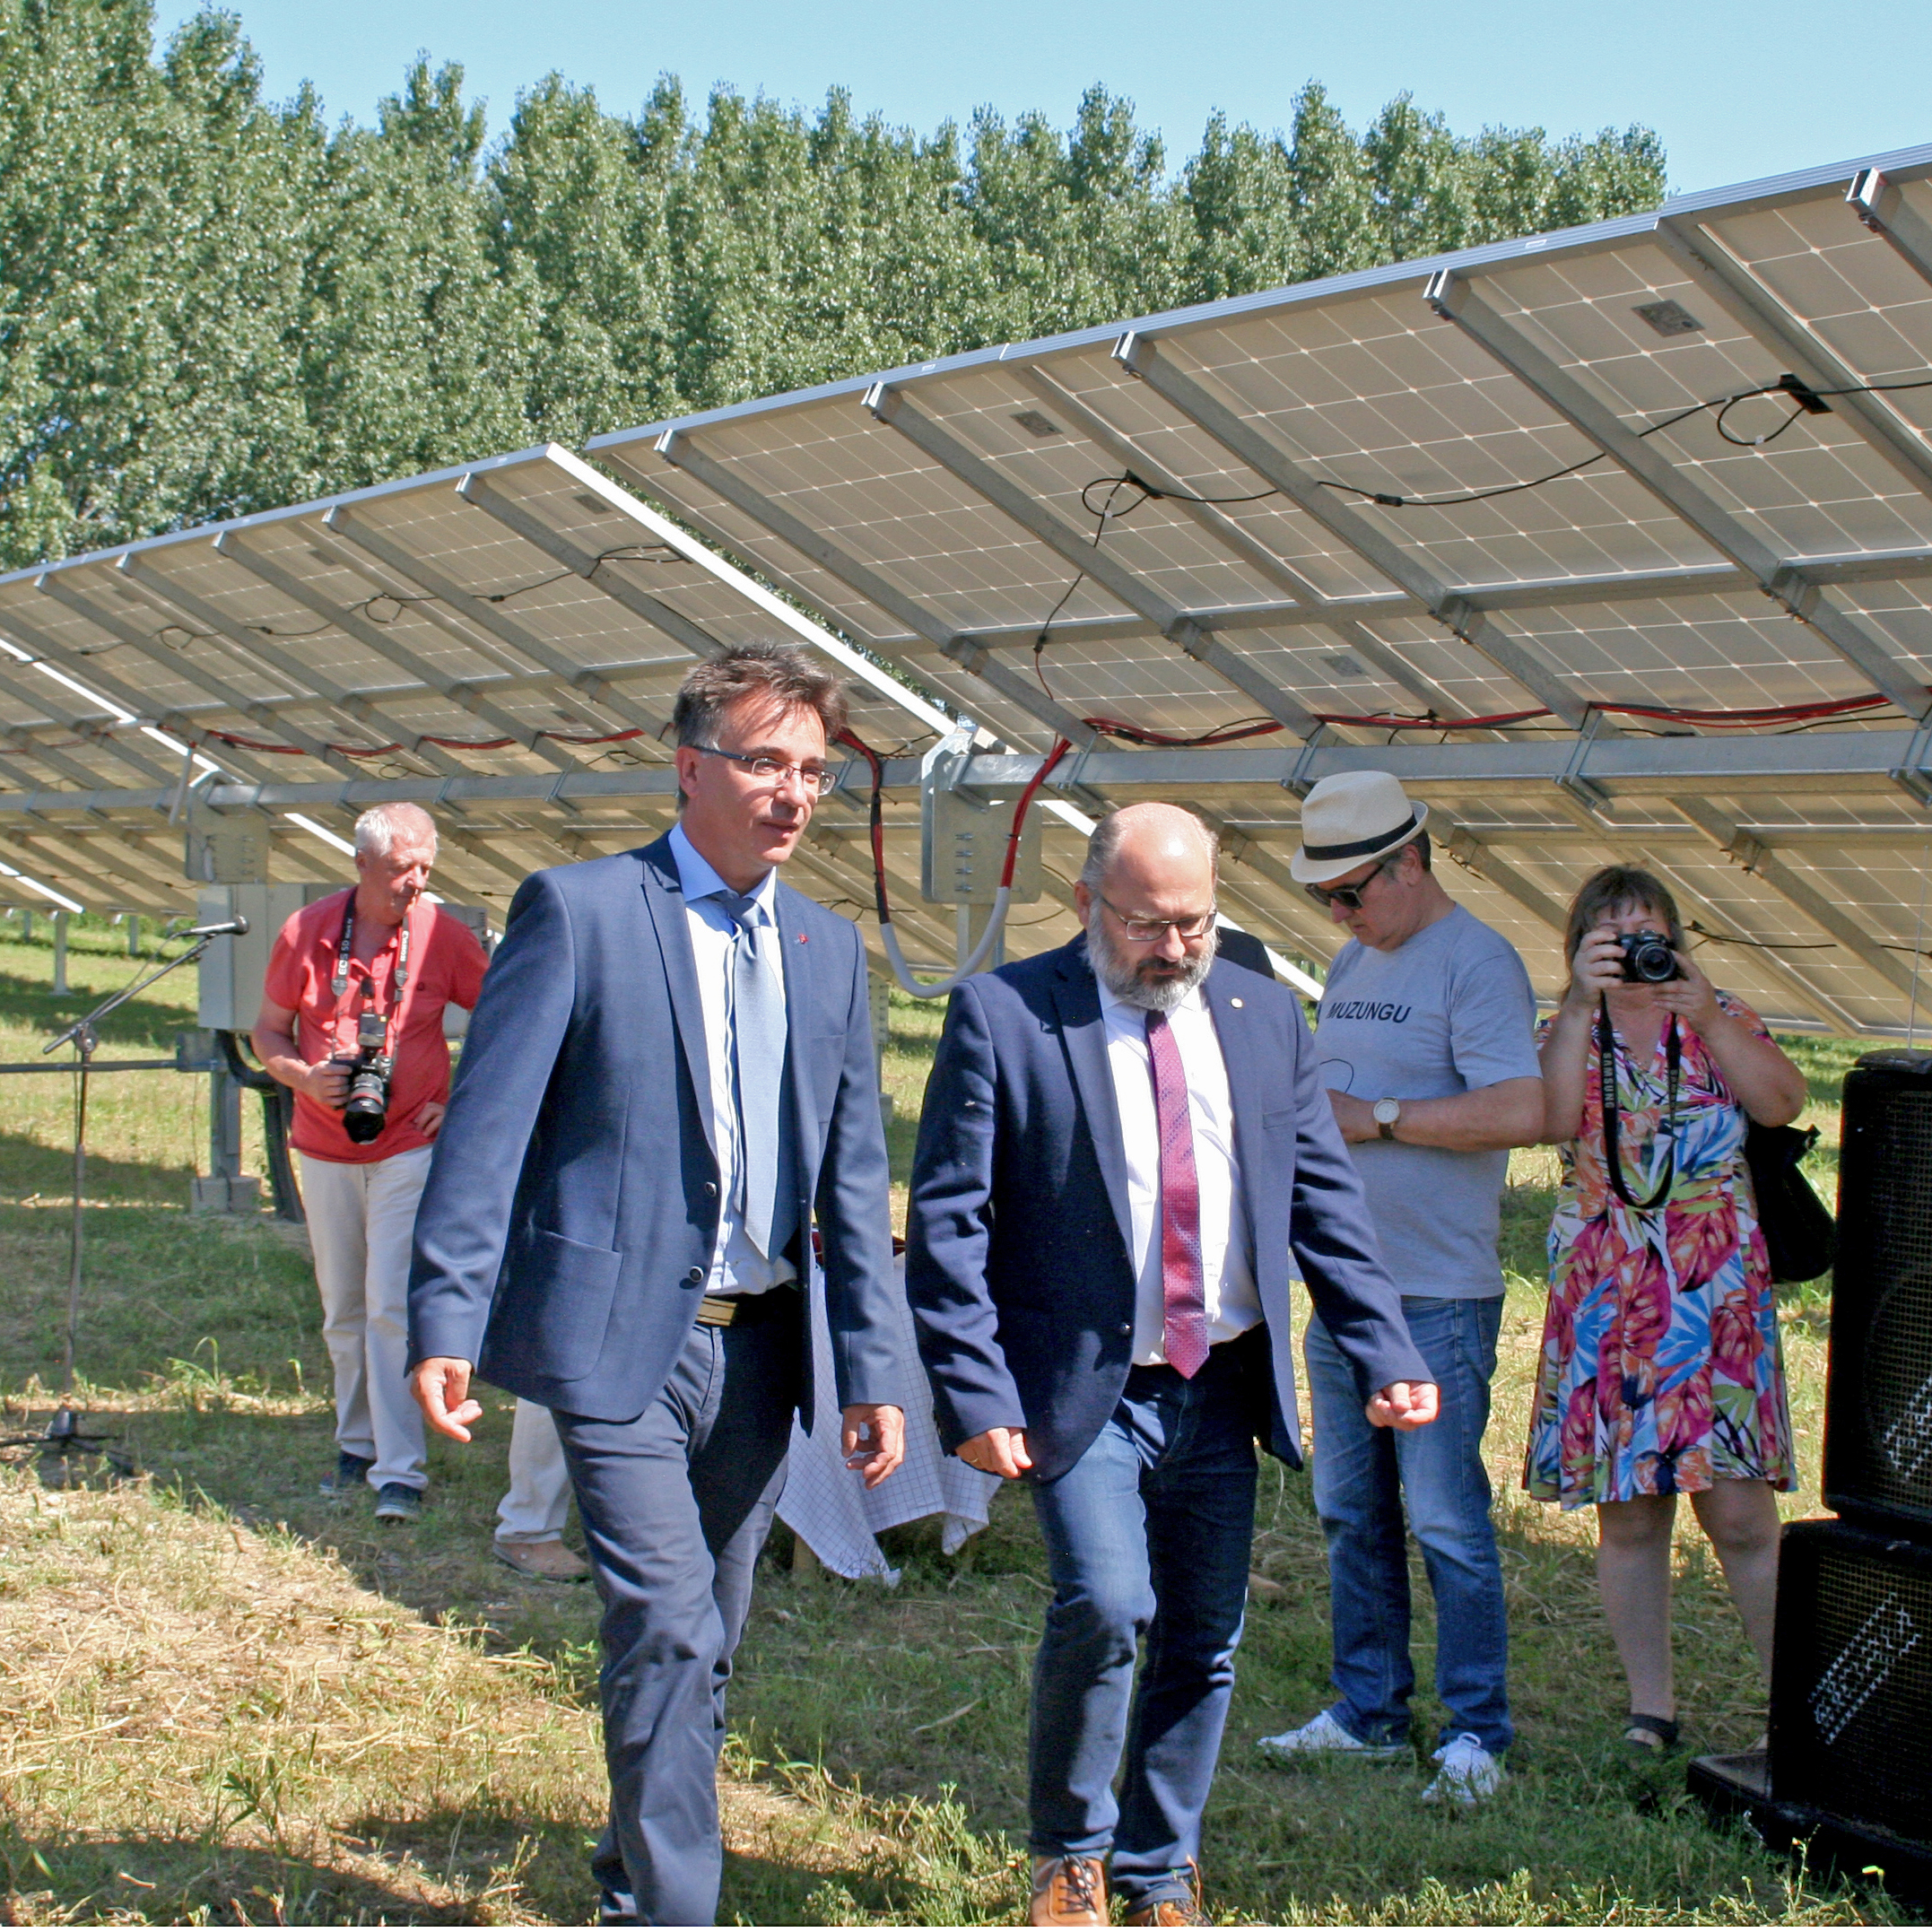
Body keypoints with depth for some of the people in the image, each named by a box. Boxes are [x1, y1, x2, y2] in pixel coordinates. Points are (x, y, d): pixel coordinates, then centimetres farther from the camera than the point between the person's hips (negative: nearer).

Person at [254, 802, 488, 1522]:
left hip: (410, 1146, -3)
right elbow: (268, 1030, 7)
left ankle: (401, 1470, -10)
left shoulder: (441, 935, -5)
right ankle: (357, 1446, 27)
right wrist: (302, 1075, -13)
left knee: (392, 1306, -11)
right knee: (342, 1313, 12)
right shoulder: (308, 931, -2)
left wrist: (462, 1101, -3)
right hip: (326, 1150, 3)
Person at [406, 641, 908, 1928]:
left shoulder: (829, 951, 11)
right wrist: (445, 1322, -15)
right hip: (619, 1336, -5)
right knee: (666, 1625, -12)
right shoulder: (578, 911, -5)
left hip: (758, 1347, 5)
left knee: (704, 1640, 14)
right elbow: (486, 1129, -8)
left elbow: (854, 1179, 11)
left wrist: (876, 1371, 6)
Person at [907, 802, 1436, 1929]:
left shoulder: (1264, 1015, 8)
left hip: (1223, 1387, 5)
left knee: (1206, 1643, 9)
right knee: (1105, 1606, -19)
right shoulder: (1003, 1016, -6)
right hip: (1083, 1388, -4)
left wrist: (1388, 1357, 1)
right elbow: (948, 1221, -8)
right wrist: (975, 1397, -15)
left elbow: (1326, 1199, 10)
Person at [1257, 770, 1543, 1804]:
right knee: (1351, 1515, 13)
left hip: (1437, 1300, -8)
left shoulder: (1477, 962, -11)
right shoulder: (1350, 966, 16)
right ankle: (1368, 1712, 24)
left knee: (1447, 1521, -4)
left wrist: (1376, 1117, -17)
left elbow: (1520, 1110, -23)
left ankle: (1475, 1734, 5)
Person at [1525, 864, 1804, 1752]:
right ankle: (1650, 1707, 14)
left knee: (1740, 1512, -5)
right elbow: (1552, 1120, -11)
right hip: (1604, 1297, 1)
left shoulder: (1718, 1016, 10)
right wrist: (1581, 1005, -16)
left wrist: (1709, 1019, -14)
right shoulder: (1566, 1029, 9)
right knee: (1627, 1513, 4)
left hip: (1717, 1292, -1)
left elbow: (1783, 1102, -7)